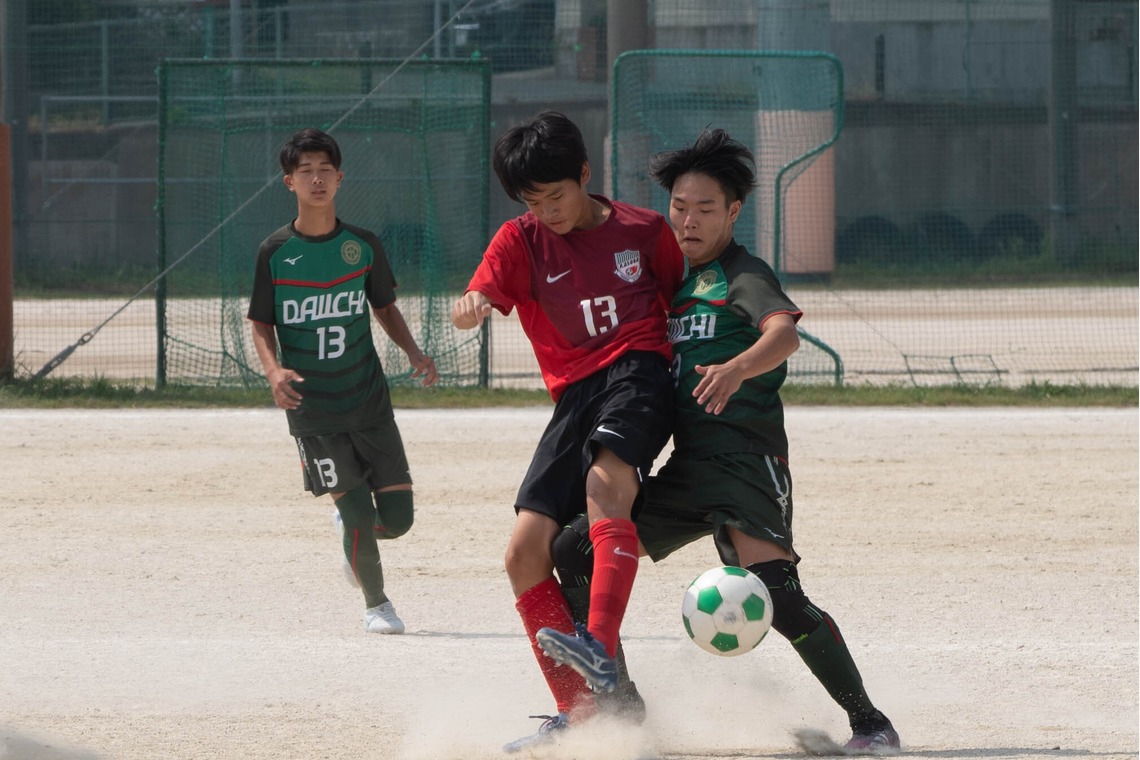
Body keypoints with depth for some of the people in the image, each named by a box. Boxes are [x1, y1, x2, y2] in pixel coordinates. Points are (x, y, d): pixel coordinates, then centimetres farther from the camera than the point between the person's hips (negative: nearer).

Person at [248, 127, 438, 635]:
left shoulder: (363, 246, 2)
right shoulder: (275, 252, -4)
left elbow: (385, 308, 15)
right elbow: (261, 324, 2)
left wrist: (413, 352, -3)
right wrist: (273, 370, -18)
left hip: (368, 401, 2)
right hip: (311, 409, -2)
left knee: (397, 517, -1)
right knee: (358, 513, -8)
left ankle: (349, 526, 34)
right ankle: (375, 602, 16)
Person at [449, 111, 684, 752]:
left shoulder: (644, 230, 8)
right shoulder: (522, 241, 9)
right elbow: (476, 301, -7)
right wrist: (470, 309, -30)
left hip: (639, 370, -4)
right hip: (575, 397, 4)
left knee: (605, 482, -35)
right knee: (526, 550, -7)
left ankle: (600, 649, -48)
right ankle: (578, 712, 1)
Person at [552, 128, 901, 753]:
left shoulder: (742, 275, -4)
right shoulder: (676, 280, 20)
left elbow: (784, 332, -25)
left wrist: (736, 369, -45)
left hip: (746, 460, -8)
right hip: (686, 468, 8)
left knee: (776, 593, -24)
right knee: (577, 551, 1)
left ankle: (868, 722, -16)